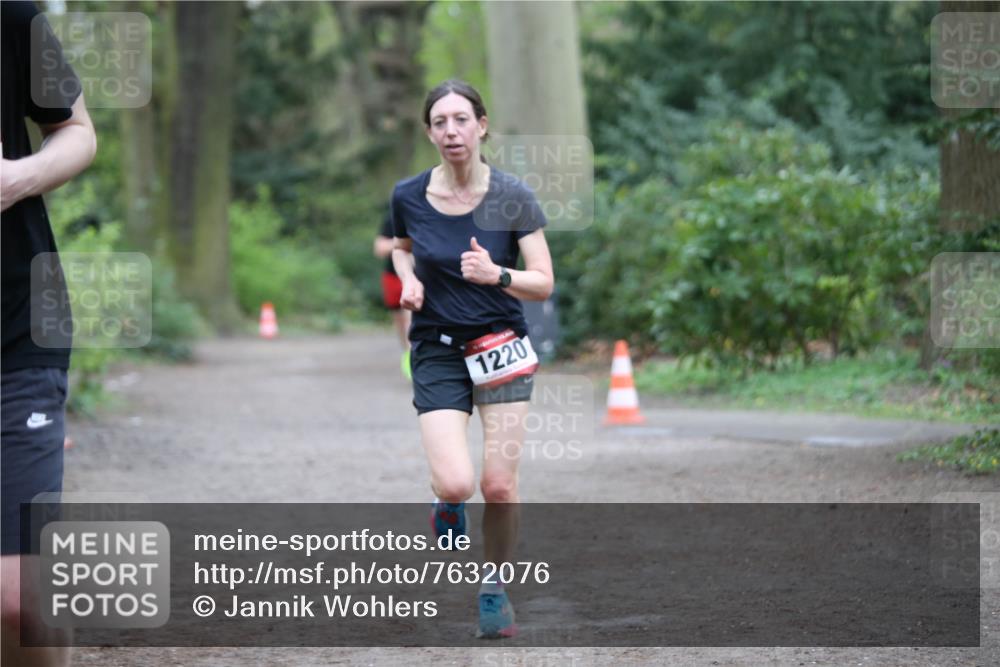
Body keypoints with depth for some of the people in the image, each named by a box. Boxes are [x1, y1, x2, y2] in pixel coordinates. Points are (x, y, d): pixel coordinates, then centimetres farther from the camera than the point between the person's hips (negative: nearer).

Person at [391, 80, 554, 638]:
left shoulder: (512, 198, -9)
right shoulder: (408, 196, -3)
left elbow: (544, 283, -7)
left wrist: (495, 274, -25)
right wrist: (409, 279, -2)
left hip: (502, 345, 0)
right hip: (438, 352, 0)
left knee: (499, 486, -4)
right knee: (455, 484, -17)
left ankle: (496, 588, 20)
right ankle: (447, 509, 22)